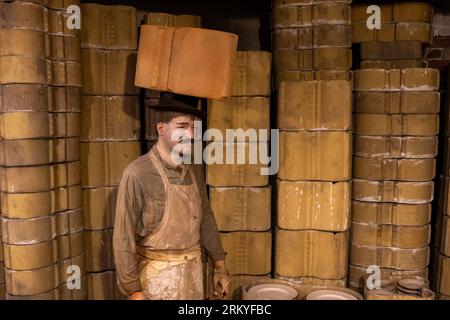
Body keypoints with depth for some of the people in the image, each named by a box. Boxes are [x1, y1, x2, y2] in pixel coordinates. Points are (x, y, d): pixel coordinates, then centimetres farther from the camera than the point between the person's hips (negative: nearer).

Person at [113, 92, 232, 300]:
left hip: (194, 271, 6)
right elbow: (124, 238, -16)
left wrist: (220, 267, 12)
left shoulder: (195, 172, 1)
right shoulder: (138, 174, -19)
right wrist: (133, 291, -13)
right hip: (158, 275, -6)